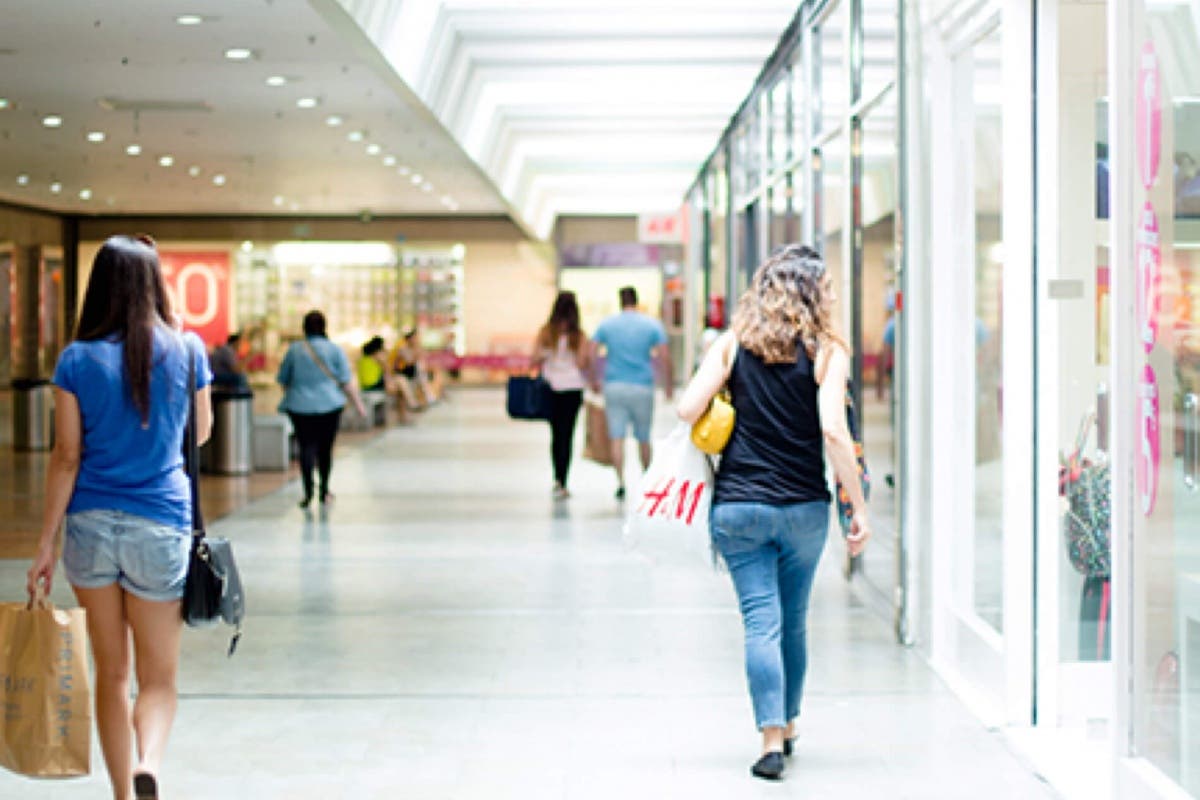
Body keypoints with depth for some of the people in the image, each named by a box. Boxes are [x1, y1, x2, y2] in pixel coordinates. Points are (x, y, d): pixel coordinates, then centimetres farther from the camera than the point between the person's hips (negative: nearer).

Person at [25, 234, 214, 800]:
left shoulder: (78, 359, -3)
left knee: (112, 674, 14)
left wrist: (46, 543, 2)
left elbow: (66, 458, -4)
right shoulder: (185, 350, -2)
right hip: (160, 527, -1)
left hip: (91, 524, 1)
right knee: (158, 678, 6)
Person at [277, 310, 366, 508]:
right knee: (325, 448, 12)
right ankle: (324, 491, 22)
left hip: (300, 405, 0)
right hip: (329, 405, 0)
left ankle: (308, 492, -16)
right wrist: (358, 404, 6)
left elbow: (283, 380, 12)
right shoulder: (334, 350, -3)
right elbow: (346, 382, -3)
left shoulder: (294, 350, 2)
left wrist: (291, 395, 31)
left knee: (306, 447, -1)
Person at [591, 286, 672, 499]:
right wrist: (668, 384, 5)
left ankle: (621, 482, -11)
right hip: (642, 386, 0)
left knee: (617, 437, 0)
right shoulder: (652, 324, 1)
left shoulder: (607, 324, 5)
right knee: (643, 438, 13)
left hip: (614, 386, 0)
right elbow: (665, 357, -5)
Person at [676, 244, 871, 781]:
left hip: (737, 505, 0)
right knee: (793, 621, 16)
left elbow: (688, 409, -6)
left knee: (761, 622, 0)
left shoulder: (732, 344, 1)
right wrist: (858, 507, -8)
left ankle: (772, 737, -9)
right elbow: (834, 433, -13)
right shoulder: (827, 351, -4)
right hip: (803, 508, 0)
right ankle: (787, 725, 31)